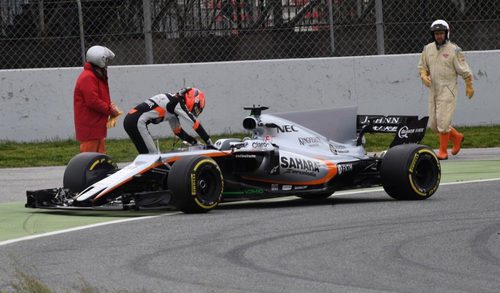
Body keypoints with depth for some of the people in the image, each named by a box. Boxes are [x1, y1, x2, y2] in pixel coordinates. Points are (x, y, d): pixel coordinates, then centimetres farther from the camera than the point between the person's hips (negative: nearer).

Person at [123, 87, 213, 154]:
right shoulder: (178, 103, -5)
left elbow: (178, 131, 30)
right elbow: (195, 123, -6)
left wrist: (196, 143, 23)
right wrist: (209, 143, -1)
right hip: (137, 121, -10)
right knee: (153, 155, -10)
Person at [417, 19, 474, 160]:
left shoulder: (454, 50, -6)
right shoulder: (428, 49, 8)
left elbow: (465, 70, -3)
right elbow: (422, 66, 16)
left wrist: (469, 86, -3)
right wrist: (424, 76, -4)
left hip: (448, 91, -6)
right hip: (433, 90, 6)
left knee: (443, 122, -12)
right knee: (433, 124, 8)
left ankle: (443, 151, 0)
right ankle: (457, 137, 29)